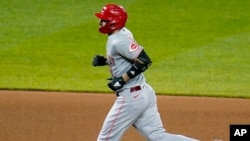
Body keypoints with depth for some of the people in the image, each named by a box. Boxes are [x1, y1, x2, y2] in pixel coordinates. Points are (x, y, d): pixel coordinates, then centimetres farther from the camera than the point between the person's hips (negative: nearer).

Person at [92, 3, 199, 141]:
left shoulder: (119, 41, -18)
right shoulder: (121, 34, 11)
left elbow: (144, 61, -25)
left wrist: (122, 79, -22)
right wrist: (105, 61, 12)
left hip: (131, 97, -10)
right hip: (144, 93, 10)